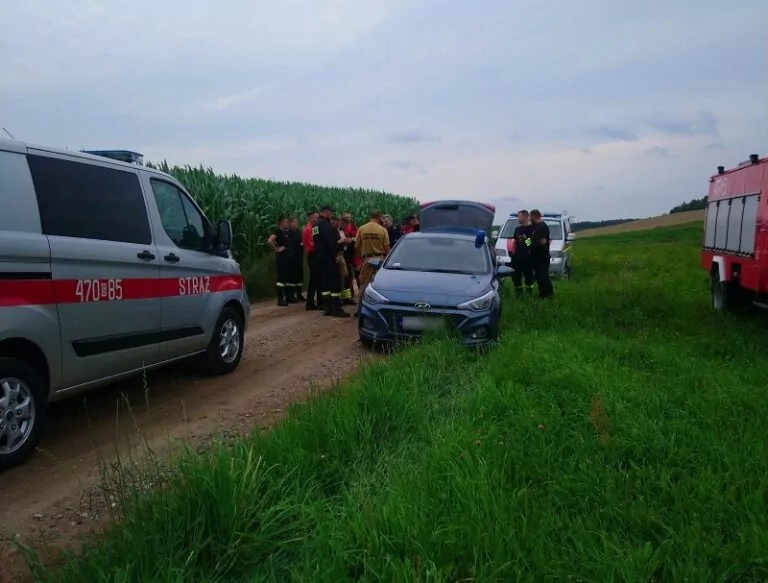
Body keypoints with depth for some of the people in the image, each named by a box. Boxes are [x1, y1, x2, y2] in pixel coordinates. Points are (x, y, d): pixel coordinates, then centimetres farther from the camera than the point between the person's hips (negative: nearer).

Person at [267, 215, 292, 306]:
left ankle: (286, 297, 18)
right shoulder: (278, 231, -10)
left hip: (287, 256, 9)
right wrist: (277, 249, -14)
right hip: (281, 256, -9)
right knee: (281, 276, -8)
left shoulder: (286, 232, 14)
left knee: (287, 276, 11)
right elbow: (269, 241, -23)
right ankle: (280, 299, -6)